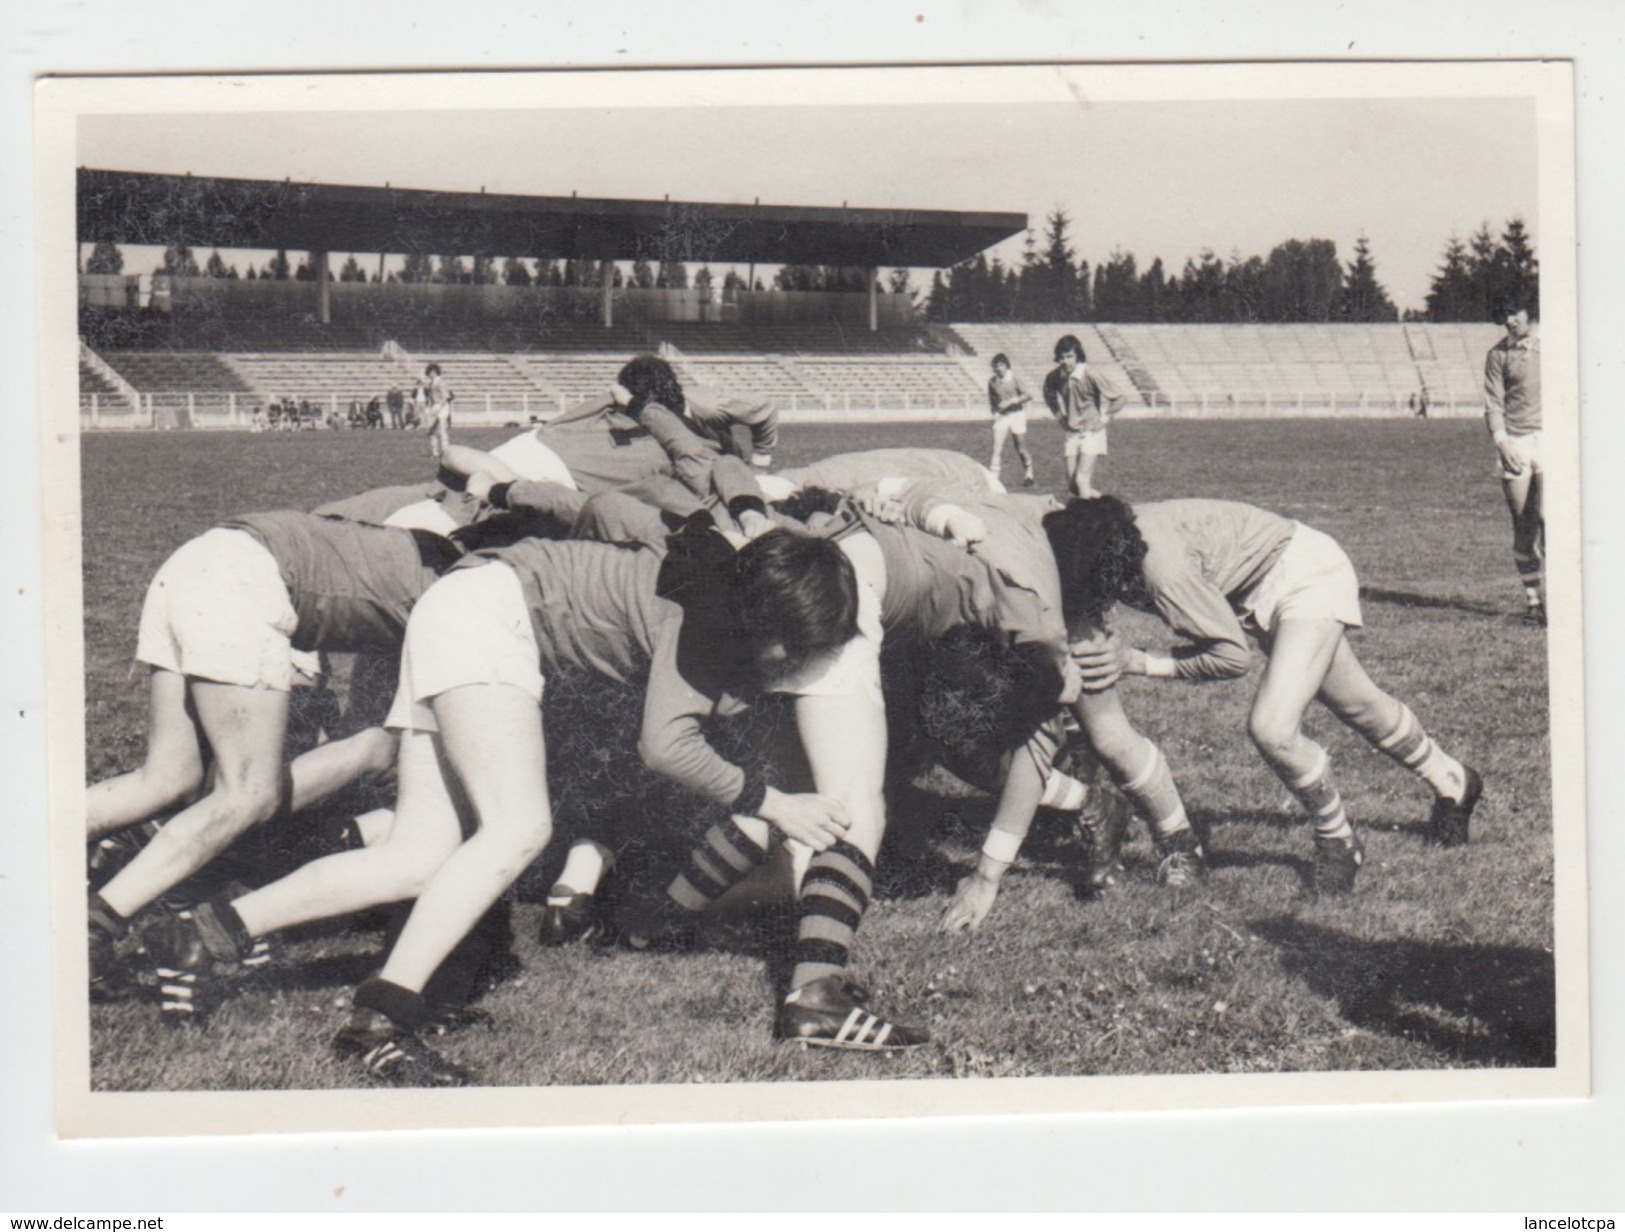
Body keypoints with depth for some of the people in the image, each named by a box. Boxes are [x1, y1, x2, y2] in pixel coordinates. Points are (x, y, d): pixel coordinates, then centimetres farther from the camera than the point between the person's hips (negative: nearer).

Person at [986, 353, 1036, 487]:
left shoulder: (1014, 379, -10)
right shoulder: (992, 381, 1)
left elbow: (1028, 395, -16)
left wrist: (1010, 402, -23)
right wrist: (994, 412, 2)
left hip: (1016, 415, -2)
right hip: (1000, 417, 2)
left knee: (1021, 450, 5)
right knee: (997, 449, -9)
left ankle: (1028, 474, 29)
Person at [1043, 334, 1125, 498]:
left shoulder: (1091, 377, -21)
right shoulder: (1055, 377, -6)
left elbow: (1118, 399, -12)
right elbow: (1050, 397, 20)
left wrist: (1105, 418, -9)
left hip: (1092, 433, -5)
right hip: (1072, 434, 5)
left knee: (1082, 480, -16)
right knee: (1072, 481, 5)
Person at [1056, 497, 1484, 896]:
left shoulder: (1162, 568, -39)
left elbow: (1234, 656, -29)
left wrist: (1140, 662, -29)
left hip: (1308, 578, -9)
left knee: (1272, 728, -22)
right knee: (1357, 704, 26)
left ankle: (1339, 842, 5)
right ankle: (1451, 782, 50)